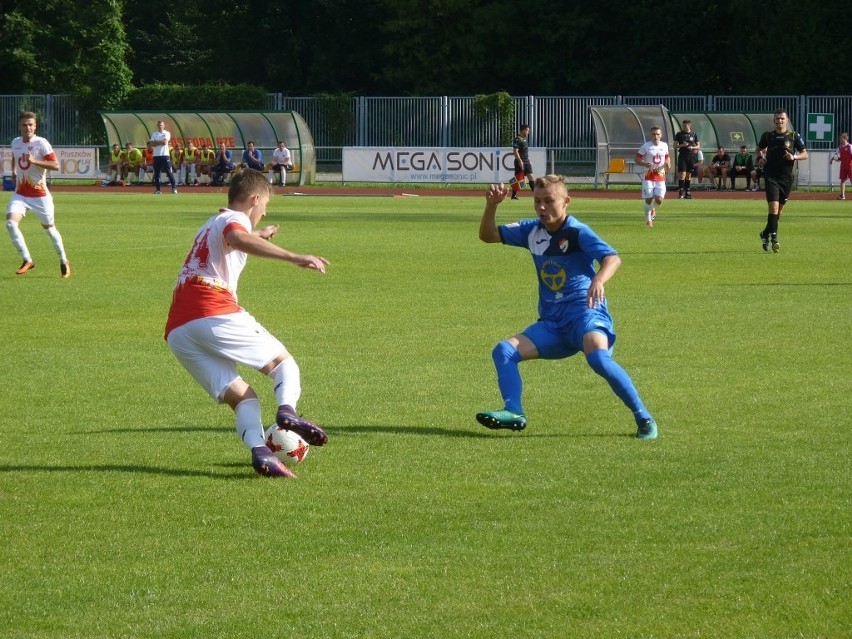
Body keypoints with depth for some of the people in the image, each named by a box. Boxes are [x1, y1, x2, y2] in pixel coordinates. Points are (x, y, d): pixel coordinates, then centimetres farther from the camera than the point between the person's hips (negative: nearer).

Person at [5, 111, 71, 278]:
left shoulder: (41, 143, -13)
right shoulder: (15, 143, 5)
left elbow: (56, 165, -20)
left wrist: (34, 161, -29)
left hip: (40, 195, -4)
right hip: (20, 194, 4)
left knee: (49, 228, 8)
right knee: (11, 223, -18)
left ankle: (64, 262, 29)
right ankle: (27, 260, -10)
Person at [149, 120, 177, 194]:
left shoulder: (167, 133, 3)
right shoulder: (154, 134, 13)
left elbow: (165, 142, -13)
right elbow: (151, 144, 1)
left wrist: (156, 142, -2)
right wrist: (161, 142, -7)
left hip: (165, 155, -4)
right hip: (156, 155, 4)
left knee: (169, 172, -6)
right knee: (156, 173, 3)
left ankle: (174, 188, -5)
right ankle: (157, 189, 7)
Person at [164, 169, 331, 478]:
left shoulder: (210, 226, 33)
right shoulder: (235, 219, 4)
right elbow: (237, 238, -22)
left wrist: (258, 235, 69)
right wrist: (294, 258, -30)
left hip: (177, 331, 7)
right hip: (214, 314, -7)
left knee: (242, 397, 4)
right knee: (283, 362, 7)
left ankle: (259, 450, -24)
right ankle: (287, 409, -23)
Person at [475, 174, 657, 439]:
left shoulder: (577, 232, -8)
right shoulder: (532, 231, 12)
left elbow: (612, 258, -22)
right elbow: (488, 236, 18)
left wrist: (598, 280, -44)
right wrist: (492, 205, -1)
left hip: (585, 312, -7)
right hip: (552, 323, 7)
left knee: (597, 356, -35)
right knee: (503, 351, -10)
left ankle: (643, 418, -27)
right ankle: (513, 412, -26)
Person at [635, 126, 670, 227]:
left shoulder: (664, 146, 7)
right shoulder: (646, 146, -5)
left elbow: (667, 157, 23)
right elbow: (637, 160, -3)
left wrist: (668, 164, 0)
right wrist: (645, 164, -22)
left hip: (660, 177, 3)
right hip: (648, 177, -3)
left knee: (659, 200, -9)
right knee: (648, 199, -5)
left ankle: (652, 208, 27)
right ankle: (648, 219, 16)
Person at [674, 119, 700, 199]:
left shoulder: (694, 135, 9)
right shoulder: (679, 134, 4)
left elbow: (698, 146, 10)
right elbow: (675, 145, 3)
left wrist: (692, 147, -10)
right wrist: (682, 145, -15)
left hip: (691, 156, 3)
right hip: (682, 156, -3)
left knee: (689, 175, 7)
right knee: (682, 174, -12)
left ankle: (687, 192, 13)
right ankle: (681, 192, -12)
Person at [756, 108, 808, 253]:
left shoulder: (794, 136, 1)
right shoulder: (768, 135, 4)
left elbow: (805, 154, 4)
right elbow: (759, 148, 22)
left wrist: (794, 157, -16)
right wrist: (761, 157, 1)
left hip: (786, 177, 2)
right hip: (771, 176, -2)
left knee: (780, 209, 12)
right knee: (774, 206, -17)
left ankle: (766, 234, 32)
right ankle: (774, 239, -17)